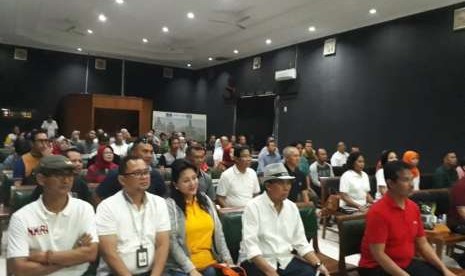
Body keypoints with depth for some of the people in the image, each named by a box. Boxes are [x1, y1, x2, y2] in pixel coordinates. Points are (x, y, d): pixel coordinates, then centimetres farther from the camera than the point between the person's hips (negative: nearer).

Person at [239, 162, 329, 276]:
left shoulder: (292, 207, 6)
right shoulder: (253, 207, -11)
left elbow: (301, 242, 8)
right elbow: (250, 246, -17)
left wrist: (318, 264, -6)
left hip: (285, 260, 5)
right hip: (256, 262, -4)